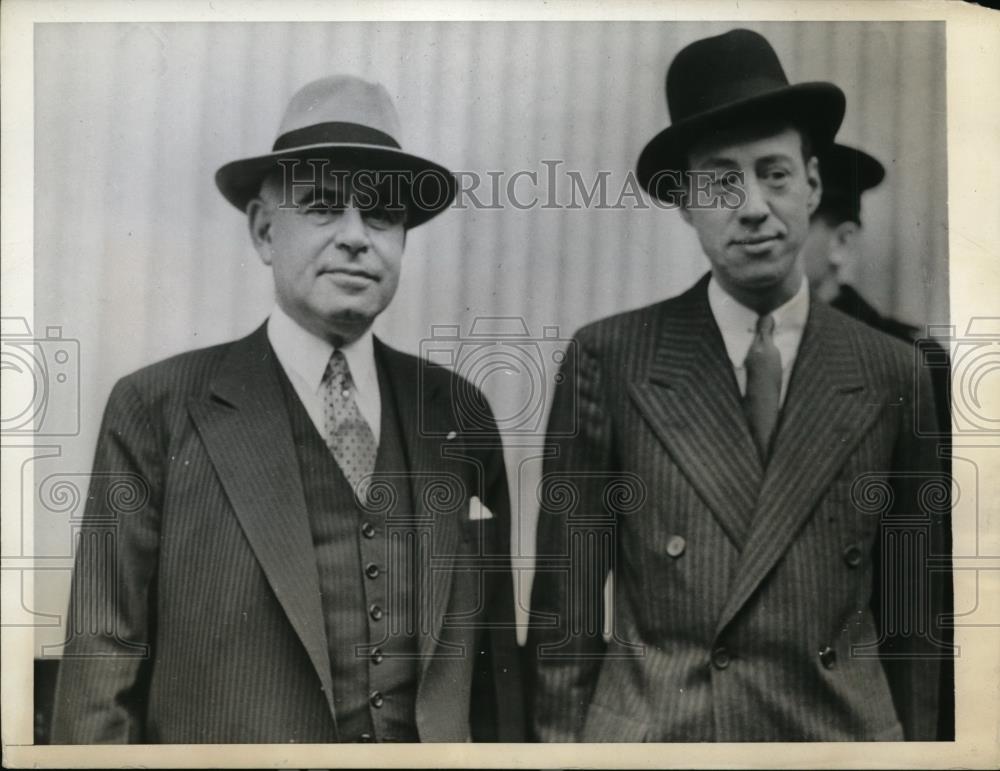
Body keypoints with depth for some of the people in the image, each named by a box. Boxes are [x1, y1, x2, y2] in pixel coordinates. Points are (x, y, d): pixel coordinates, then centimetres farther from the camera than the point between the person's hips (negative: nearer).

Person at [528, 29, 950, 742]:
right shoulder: (608, 359, -7)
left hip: (844, 729, 2)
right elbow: (564, 612, -5)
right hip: (647, 730, -1)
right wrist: (560, 739, -5)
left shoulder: (890, 375, -2)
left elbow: (912, 615, 4)